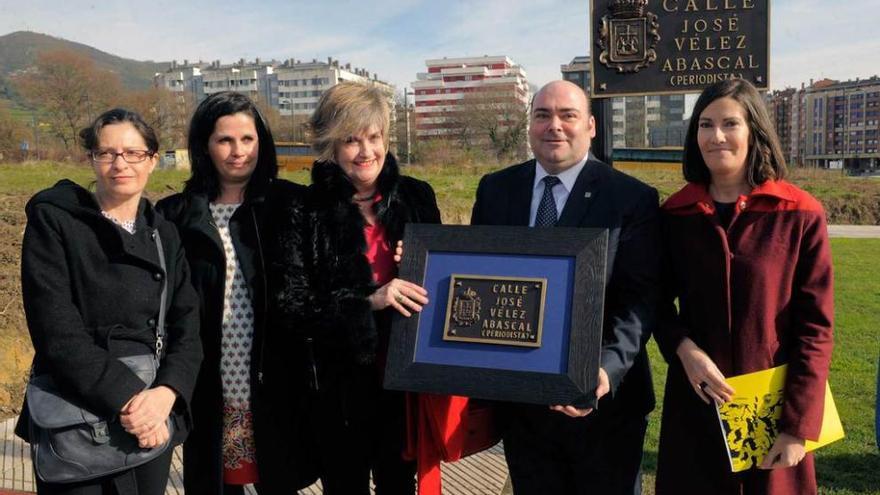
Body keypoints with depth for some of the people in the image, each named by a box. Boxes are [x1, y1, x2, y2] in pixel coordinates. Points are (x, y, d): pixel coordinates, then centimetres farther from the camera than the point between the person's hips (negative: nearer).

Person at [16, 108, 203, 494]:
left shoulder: (165, 235, 9)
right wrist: (126, 397, -20)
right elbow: (57, 331, -14)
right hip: (76, 423, -4)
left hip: (154, 419, 4)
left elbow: (187, 328, 2)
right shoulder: (53, 220, -5)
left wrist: (165, 393, -15)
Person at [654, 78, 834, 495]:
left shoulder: (800, 215, -8)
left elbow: (814, 325, -7)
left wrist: (799, 425, -10)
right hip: (695, 402, 2)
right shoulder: (675, 214, -1)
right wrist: (684, 349, -12)